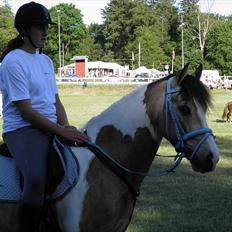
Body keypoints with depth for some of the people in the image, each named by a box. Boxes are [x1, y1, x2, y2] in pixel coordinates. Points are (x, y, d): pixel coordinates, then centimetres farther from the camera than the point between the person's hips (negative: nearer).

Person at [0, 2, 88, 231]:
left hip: (52, 128, 8)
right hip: (23, 129, -8)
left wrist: (67, 127, -2)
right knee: (36, 181, -33)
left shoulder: (45, 61, 16)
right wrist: (61, 131, -16)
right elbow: (26, 111, -14)